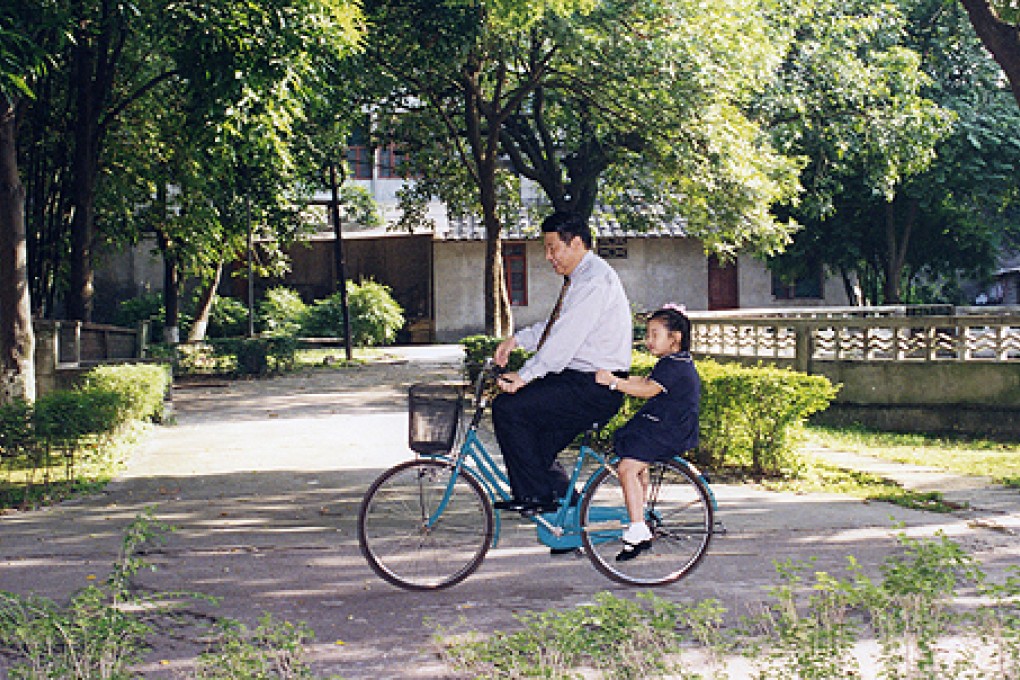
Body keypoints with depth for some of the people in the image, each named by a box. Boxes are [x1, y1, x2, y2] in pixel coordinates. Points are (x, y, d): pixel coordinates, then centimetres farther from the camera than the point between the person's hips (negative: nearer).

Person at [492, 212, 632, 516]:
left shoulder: (594, 279, -17)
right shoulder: (579, 277, 16)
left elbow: (566, 337, -23)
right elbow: (555, 325, 23)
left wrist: (525, 376, -24)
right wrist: (517, 339, 10)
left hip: (594, 388, -11)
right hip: (580, 379, 11)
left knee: (508, 408, -15)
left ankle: (535, 495, -6)